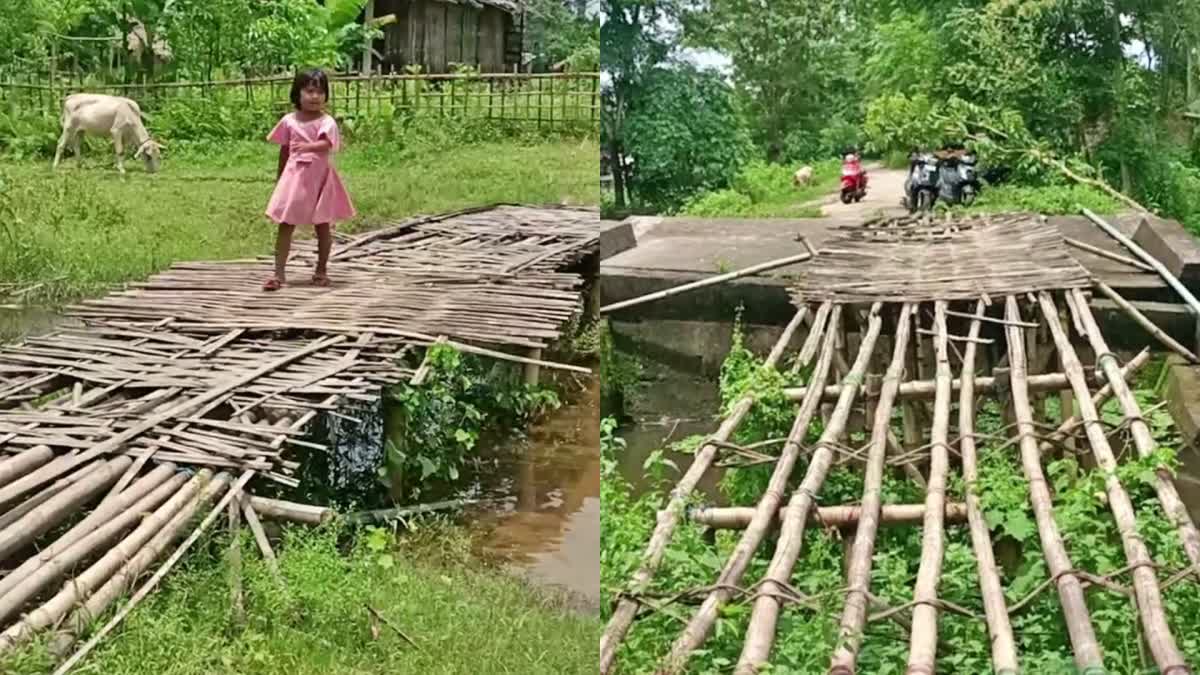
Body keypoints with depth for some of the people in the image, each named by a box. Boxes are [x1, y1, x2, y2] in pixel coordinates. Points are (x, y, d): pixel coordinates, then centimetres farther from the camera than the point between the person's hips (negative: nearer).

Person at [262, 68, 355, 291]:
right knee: (285, 226, -2)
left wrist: (308, 147, -42)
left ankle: (321, 270, 24)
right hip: (294, 177, 2)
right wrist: (279, 178, 15)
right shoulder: (289, 121, 3)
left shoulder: (326, 121, -6)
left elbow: (325, 144, -24)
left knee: (322, 226, 9)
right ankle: (279, 274, 0)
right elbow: (284, 151, 11)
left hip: (319, 178, -2)